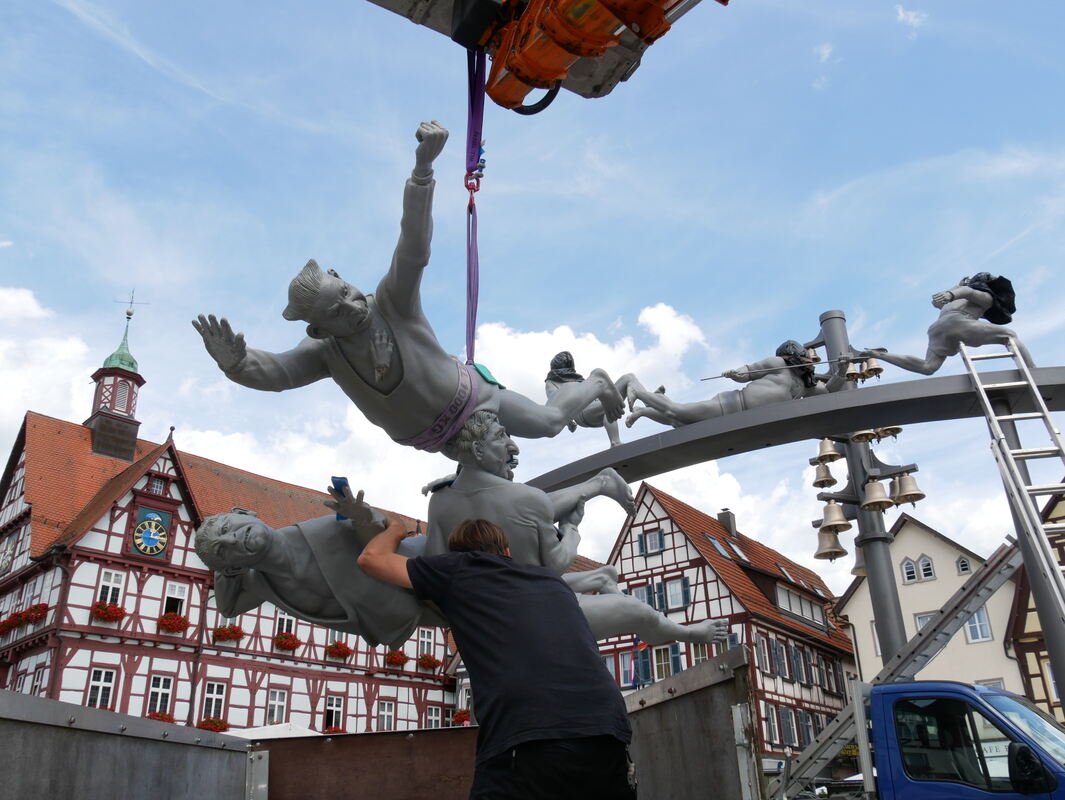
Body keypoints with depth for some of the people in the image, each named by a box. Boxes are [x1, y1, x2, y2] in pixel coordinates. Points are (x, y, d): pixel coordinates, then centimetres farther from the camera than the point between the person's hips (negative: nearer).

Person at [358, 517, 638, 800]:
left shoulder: (461, 569, 17)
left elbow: (371, 557, 26)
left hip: (533, 743, -5)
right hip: (608, 738, 5)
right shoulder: (550, 579, 29)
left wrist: (395, 531, 46)